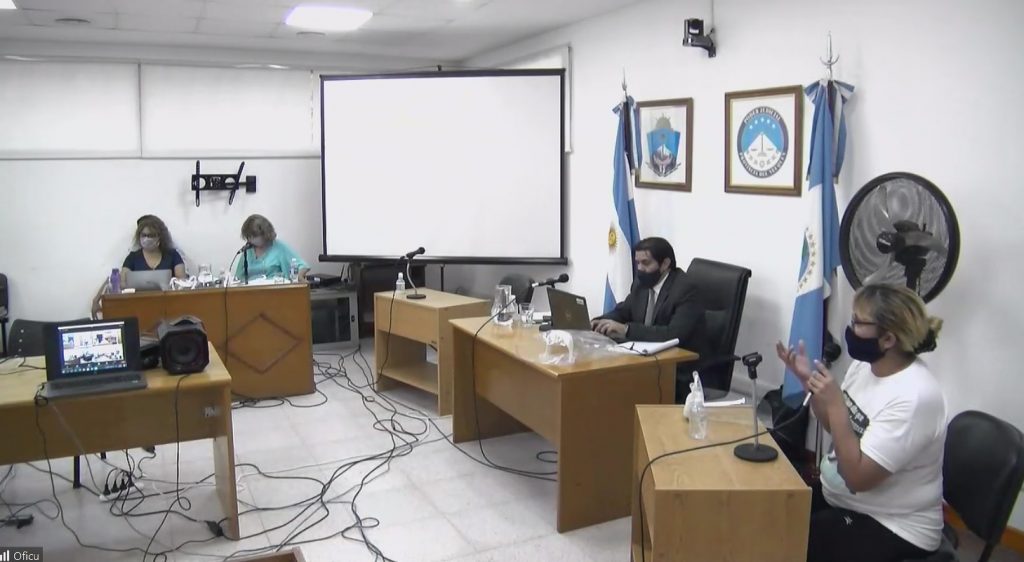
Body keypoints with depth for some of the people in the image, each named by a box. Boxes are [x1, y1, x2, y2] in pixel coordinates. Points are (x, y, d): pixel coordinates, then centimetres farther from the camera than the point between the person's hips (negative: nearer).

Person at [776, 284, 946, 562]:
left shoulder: (915, 397, -27)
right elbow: (838, 427, 10)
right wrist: (808, 381, -5)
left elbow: (857, 477, -27)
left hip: (892, 527, -7)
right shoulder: (864, 364, -3)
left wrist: (835, 404, -30)